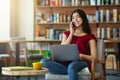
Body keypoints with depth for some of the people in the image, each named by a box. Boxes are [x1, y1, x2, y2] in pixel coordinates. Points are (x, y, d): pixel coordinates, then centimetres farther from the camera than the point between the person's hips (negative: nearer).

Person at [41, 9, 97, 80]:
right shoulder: (67, 34, 24)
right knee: (44, 61, -25)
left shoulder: (90, 37, 13)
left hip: (81, 63, -4)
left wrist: (82, 55, -17)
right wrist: (72, 33, 8)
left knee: (72, 66, -42)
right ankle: (72, 71, -33)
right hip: (66, 62, 4)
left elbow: (94, 57, 3)